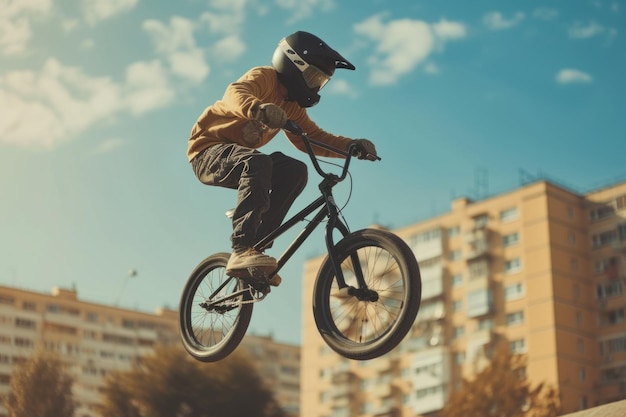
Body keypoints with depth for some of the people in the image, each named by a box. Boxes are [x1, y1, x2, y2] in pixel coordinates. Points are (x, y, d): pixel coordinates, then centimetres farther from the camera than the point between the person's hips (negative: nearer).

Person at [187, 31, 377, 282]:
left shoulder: (292, 106, 11)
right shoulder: (264, 77, -15)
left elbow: (312, 138, 9)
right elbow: (236, 93, -36)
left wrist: (352, 145, -6)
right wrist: (258, 109, -58)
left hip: (236, 158, 8)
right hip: (208, 150, -8)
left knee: (295, 171, -13)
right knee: (258, 162, -37)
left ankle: (258, 244, -13)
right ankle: (242, 250, -41)